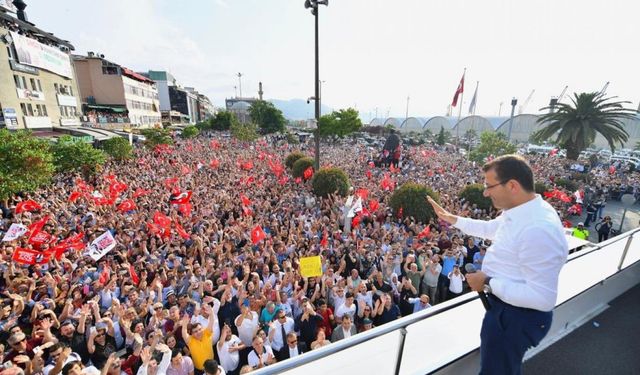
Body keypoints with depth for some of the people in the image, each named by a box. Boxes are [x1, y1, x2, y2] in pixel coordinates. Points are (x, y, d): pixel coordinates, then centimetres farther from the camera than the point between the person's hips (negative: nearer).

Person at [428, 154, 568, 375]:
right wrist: (451, 219, 15)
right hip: (504, 303, 9)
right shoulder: (520, 210, -5)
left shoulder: (539, 230, -36)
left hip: (517, 314, -9)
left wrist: (488, 283, -26)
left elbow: (543, 298, -33)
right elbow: (490, 229, 15)